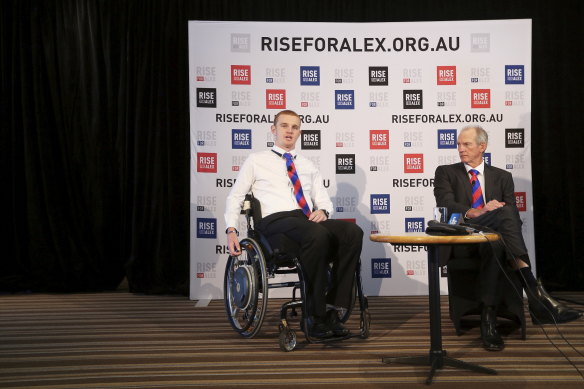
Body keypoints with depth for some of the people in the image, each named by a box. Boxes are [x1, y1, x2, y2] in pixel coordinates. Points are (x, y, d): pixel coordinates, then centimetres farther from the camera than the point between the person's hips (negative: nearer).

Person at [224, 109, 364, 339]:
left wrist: (323, 211, -1)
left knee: (353, 232, -27)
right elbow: (235, 197, 15)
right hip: (275, 221, -4)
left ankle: (333, 308, -26)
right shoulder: (256, 161, 19)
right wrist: (231, 230, -1)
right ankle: (316, 316, -30)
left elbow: (324, 200, 24)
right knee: (317, 234, -39)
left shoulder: (308, 165, 29)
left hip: (308, 219, 5)